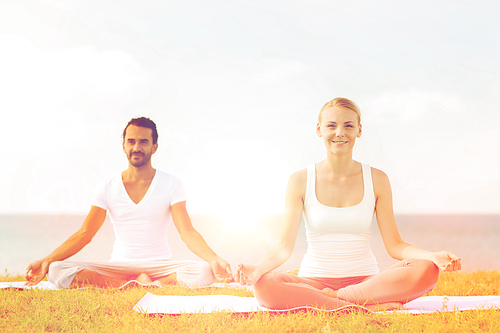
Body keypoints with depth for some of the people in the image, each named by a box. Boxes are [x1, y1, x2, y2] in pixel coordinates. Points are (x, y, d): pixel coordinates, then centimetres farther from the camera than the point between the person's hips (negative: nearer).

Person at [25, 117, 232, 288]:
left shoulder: (171, 185, 0)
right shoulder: (107, 187, 5)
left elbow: (187, 232, -9)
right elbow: (84, 234, 2)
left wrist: (214, 259, -29)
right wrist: (46, 261, -12)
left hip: (159, 266, -2)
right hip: (118, 267, 2)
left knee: (205, 272, -32)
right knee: (57, 271, -26)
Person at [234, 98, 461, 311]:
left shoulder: (376, 180, 4)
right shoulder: (301, 181, 1)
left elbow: (394, 245, 2)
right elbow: (285, 246, -5)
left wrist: (433, 256, -17)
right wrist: (257, 269, -26)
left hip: (366, 281, 1)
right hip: (314, 280, -1)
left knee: (427, 271, -27)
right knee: (264, 286, -34)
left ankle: (333, 299, -20)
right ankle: (369, 306, -29)